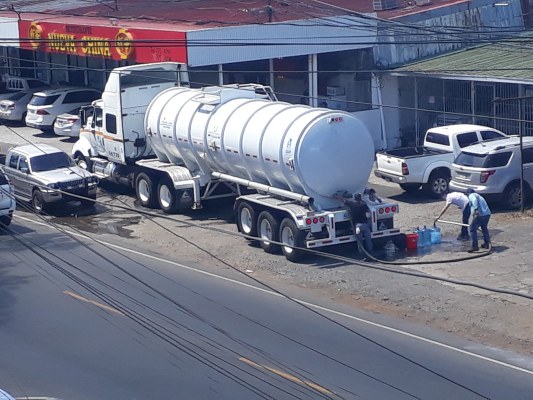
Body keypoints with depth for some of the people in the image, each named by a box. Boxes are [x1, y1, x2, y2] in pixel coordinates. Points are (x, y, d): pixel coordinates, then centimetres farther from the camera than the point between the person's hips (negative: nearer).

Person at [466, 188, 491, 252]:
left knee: (472, 229, -2)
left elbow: (474, 200, -19)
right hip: (487, 214, 9)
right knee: (484, 228, 28)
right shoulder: (479, 196, 33)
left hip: (480, 215, -9)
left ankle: (475, 246, -8)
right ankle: (487, 244, 36)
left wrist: (476, 210, -31)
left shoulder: (471, 195, 6)